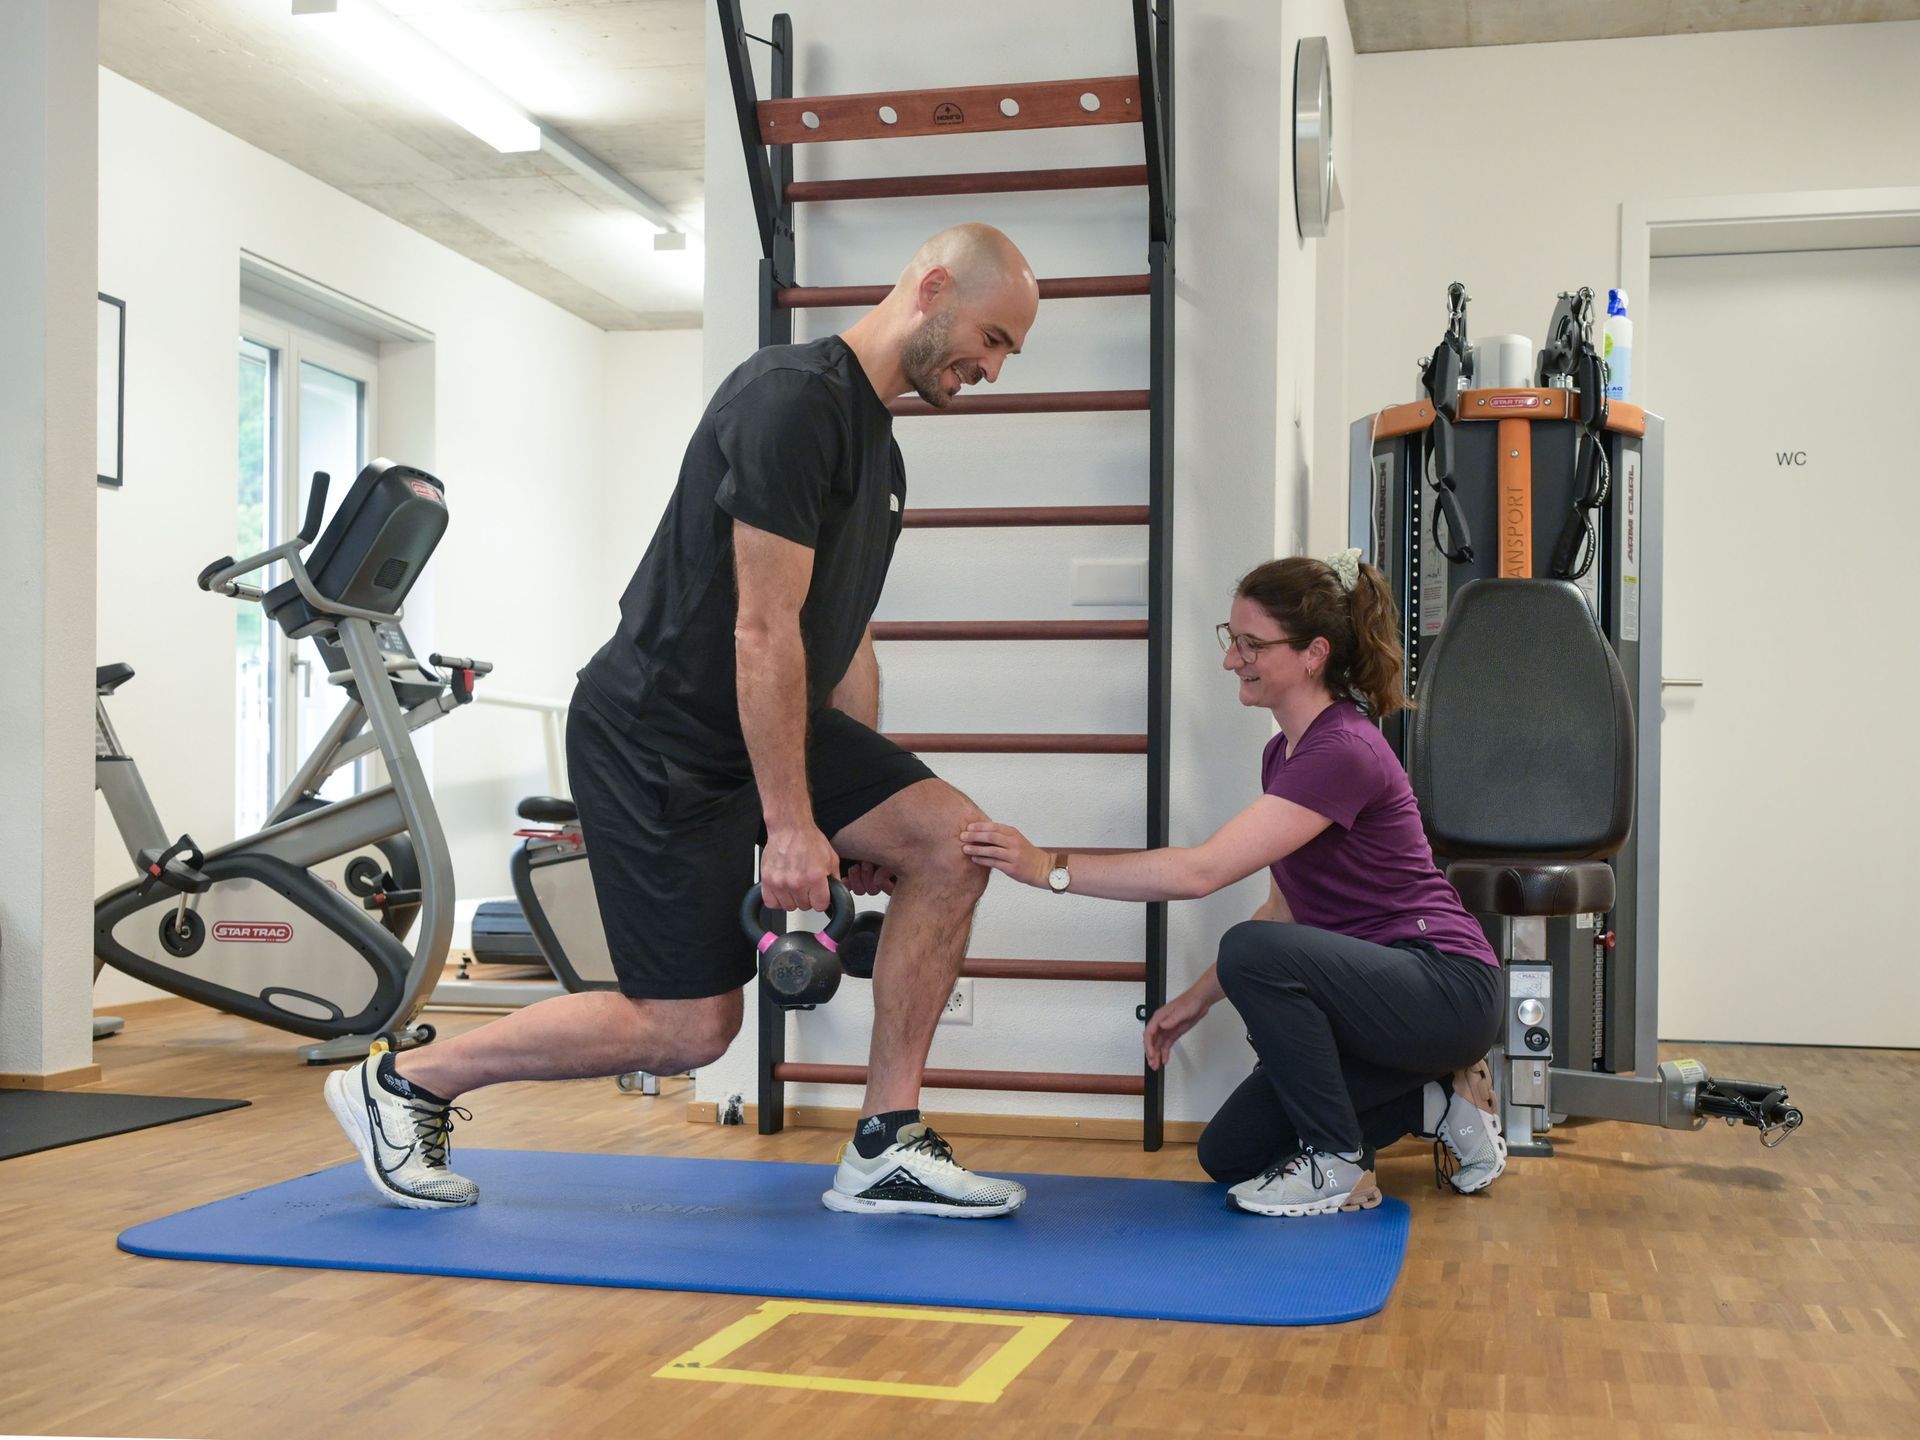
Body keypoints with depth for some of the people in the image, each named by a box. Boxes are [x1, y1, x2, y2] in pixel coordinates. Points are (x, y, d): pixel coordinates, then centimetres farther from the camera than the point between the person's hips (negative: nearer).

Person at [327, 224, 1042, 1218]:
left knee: (952, 843, -6)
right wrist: (791, 826, -22)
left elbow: (844, 642, 18)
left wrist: (866, 815, 17)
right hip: (657, 738, -9)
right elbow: (764, 632, -23)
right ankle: (403, 1083, 14)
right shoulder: (794, 398, -19)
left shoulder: (878, 449, 13)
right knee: (690, 1028, -5)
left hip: (764, 725, 10)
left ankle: (882, 1152, 0)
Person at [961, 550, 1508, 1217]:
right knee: (1229, 1154, 9)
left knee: (1253, 951, -34)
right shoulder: (1285, 751, 7)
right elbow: (1286, 909, 15)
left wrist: (1051, 867, -28)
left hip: (1447, 987, -10)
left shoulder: (1344, 753, -23)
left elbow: (1202, 870, -30)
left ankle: (1340, 1164, -15)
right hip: (1376, 983, 10)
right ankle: (1437, 1099, 15)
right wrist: (1197, 1000, 10)